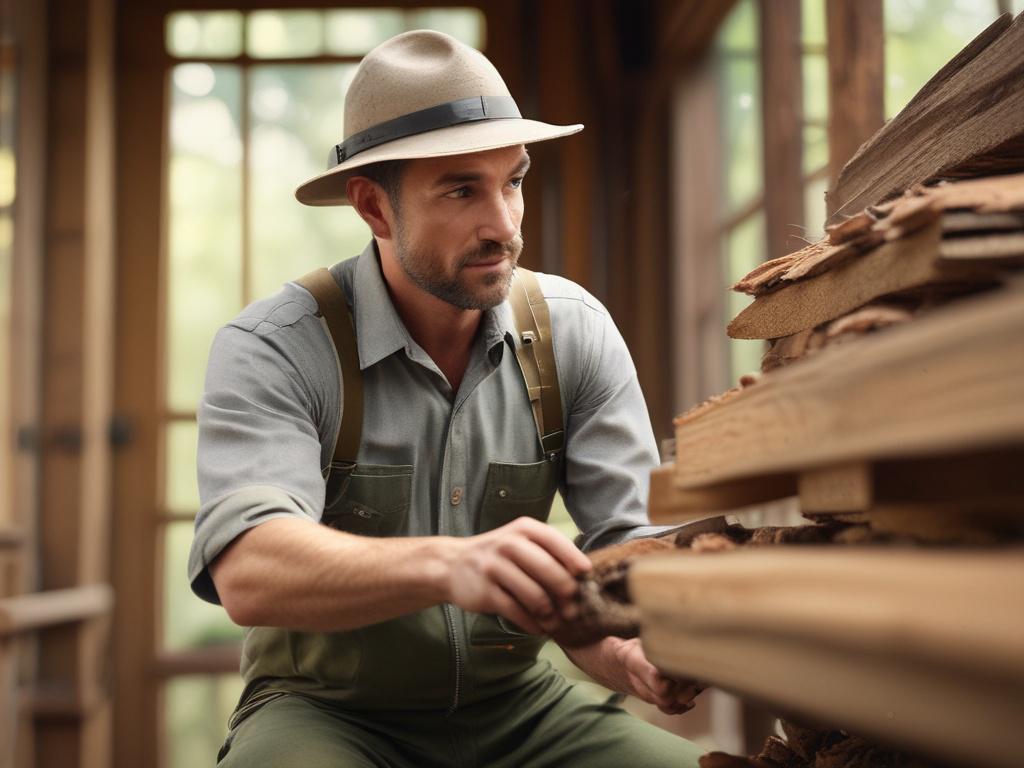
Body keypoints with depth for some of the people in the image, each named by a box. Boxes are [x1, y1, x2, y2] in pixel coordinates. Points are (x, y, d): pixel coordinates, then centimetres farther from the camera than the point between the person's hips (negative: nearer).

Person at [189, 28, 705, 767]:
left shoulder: (575, 332, -4)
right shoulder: (272, 347, -15)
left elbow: (627, 544, -7)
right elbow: (250, 572, -29)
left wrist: (636, 650, -31)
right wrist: (447, 564, -48)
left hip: (513, 703, 4)